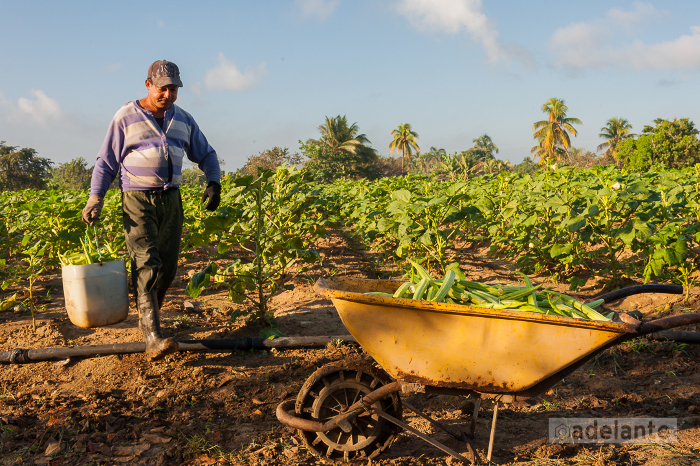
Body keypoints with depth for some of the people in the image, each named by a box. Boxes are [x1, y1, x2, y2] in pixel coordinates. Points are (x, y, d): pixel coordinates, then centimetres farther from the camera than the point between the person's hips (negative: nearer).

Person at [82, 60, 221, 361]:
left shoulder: (183, 120, 9)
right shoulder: (126, 118, -3)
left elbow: (206, 155, 17)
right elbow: (106, 162, 1)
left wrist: (214, 183, -1)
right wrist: (95, 197, -11)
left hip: (170, 200, 5)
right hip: (138, 200, -5)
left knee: (167, 268, 6)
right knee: (146, 266, -17)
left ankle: (147, 318, 29)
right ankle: (153, 339, -24)